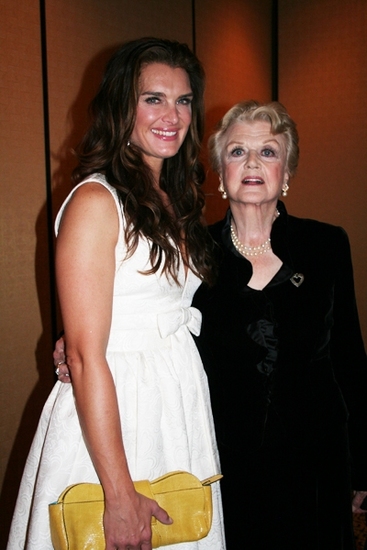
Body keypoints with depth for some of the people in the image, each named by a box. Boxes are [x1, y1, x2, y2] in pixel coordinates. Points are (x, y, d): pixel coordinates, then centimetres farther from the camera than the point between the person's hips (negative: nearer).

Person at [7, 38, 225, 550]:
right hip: (111, 414, -7)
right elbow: (86, 358, -20)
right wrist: (120, 496, -20)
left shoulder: (176, 201, 9)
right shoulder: (95, 201, -16)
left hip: (183, 403, 8)